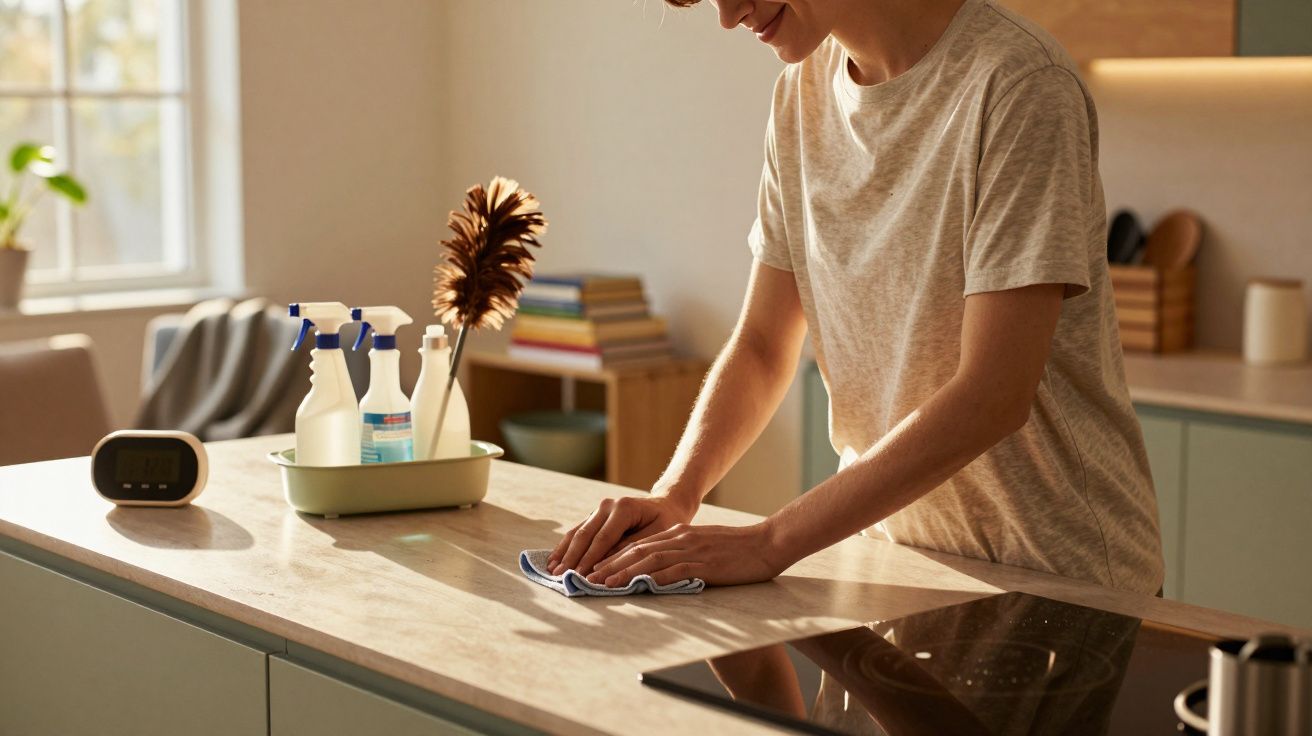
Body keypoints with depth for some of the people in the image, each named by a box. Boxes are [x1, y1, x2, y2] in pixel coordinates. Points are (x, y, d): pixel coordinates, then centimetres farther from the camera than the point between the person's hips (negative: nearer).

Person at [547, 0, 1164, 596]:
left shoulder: (1020, 87, -17)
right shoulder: (802, 94, 5)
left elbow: (993, 397, -22)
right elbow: (762, 348, 8)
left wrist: (771, 542, -24)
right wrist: (673, 495, -9)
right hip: (890, 550, 6)